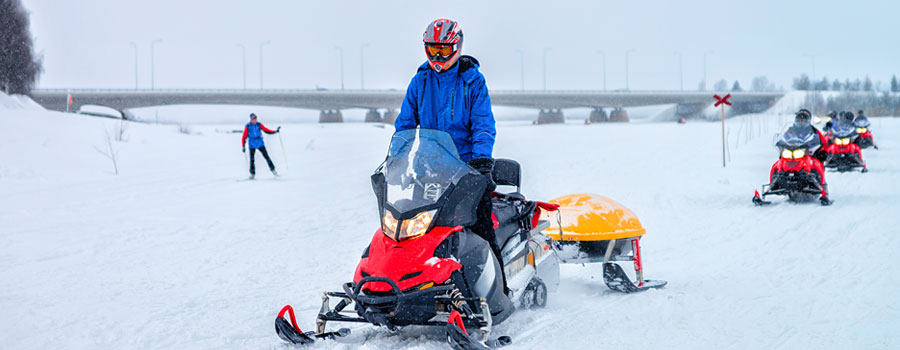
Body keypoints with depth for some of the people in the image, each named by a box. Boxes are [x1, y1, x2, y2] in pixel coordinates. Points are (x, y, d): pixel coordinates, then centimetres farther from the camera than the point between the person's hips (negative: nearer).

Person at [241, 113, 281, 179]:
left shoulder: (259, 125, 0)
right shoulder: (247, 127, -5)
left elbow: (267, 130, 2)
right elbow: (244, 137, -2)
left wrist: (275, 131, -10)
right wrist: (243, 146, -5)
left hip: (260, 144, 1)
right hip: (252, 145, -1)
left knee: (266, 156, -5)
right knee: (252, 159, -4)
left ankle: (273, 170, 3)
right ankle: (252, 174, 7)